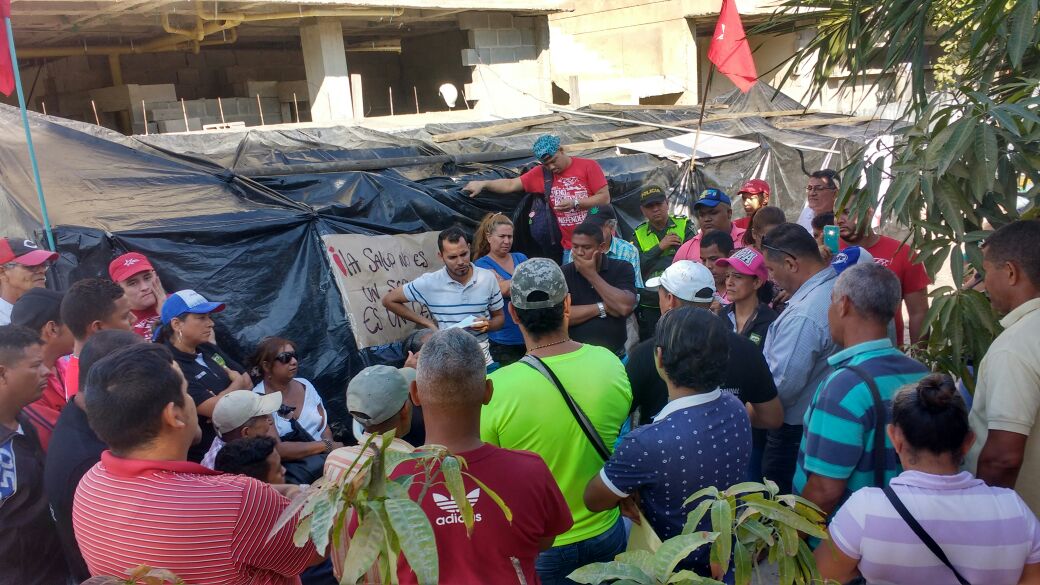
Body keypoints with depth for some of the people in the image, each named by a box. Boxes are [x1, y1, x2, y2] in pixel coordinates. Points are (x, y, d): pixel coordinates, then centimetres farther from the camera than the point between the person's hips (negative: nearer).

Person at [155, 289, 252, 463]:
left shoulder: (208, 349, 9)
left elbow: (248, 383, 11)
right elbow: (215, 409, -21)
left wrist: (224, 397, -10)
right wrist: (237, 383, -2)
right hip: (207, 456, -8)